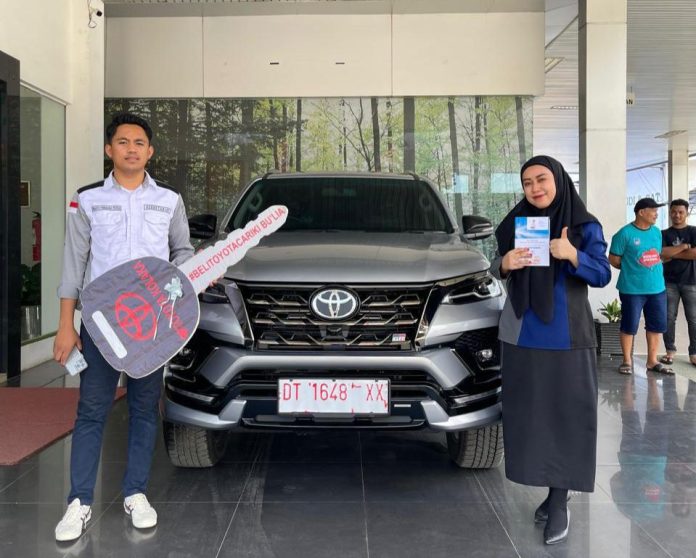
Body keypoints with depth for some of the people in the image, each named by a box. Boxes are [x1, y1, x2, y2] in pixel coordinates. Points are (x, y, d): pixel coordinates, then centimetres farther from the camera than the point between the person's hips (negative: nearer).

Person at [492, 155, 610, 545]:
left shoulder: (585, 226, -2)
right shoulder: (517, 223, 6)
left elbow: (603, 276, -6)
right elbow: (500, 271, 10)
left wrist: (573, 256, -23)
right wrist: (505, 264, -13)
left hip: (567, 336, -3)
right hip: (523, 334, 3)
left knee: (565, 414, -2)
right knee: (530, 413, 5)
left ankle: (560, 503, 4)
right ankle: (552, 492, 17)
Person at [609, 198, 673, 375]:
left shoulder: (657, 232, 9)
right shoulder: (625, 233, -11)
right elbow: (613, 260, -7)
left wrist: (652, 271, 7)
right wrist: (630, 269, 6)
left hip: (657, 287, 6)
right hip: (632, 289, -6)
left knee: (657, 325, 10)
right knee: (629, 326, 2)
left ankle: (652, 361, 22)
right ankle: (627, 361, 15)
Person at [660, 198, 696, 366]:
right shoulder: (664, 234, 6)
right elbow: (662, 253, -10)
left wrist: (673, 254, -8)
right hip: (669, 282, 1)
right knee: (668, 317, 2)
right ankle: (670, 350, 11)